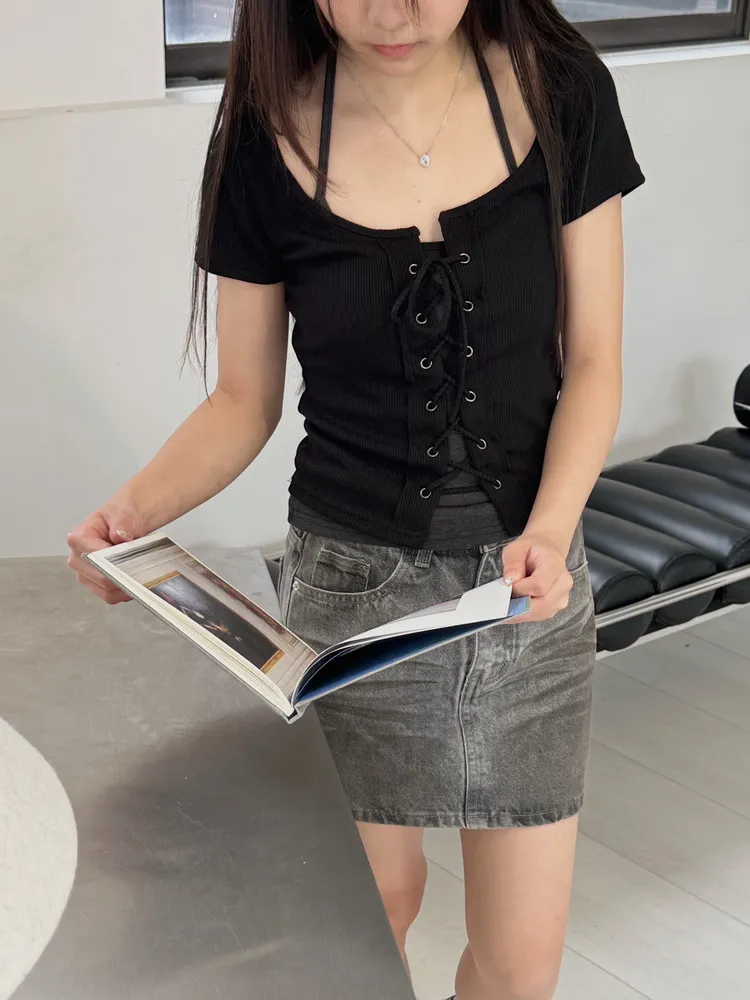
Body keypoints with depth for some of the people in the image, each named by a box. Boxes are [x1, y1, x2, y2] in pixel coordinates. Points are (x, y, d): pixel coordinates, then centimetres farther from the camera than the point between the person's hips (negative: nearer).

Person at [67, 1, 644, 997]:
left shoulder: (560, 92, -7)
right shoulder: (266, 138, -8)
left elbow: (592, 362, -3)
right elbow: (245, 400, 0)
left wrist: (549, 528, -20)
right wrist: (135, 509, -18)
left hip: (531, 576, 1)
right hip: (351, 581, 0)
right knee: (376, 901, 14)